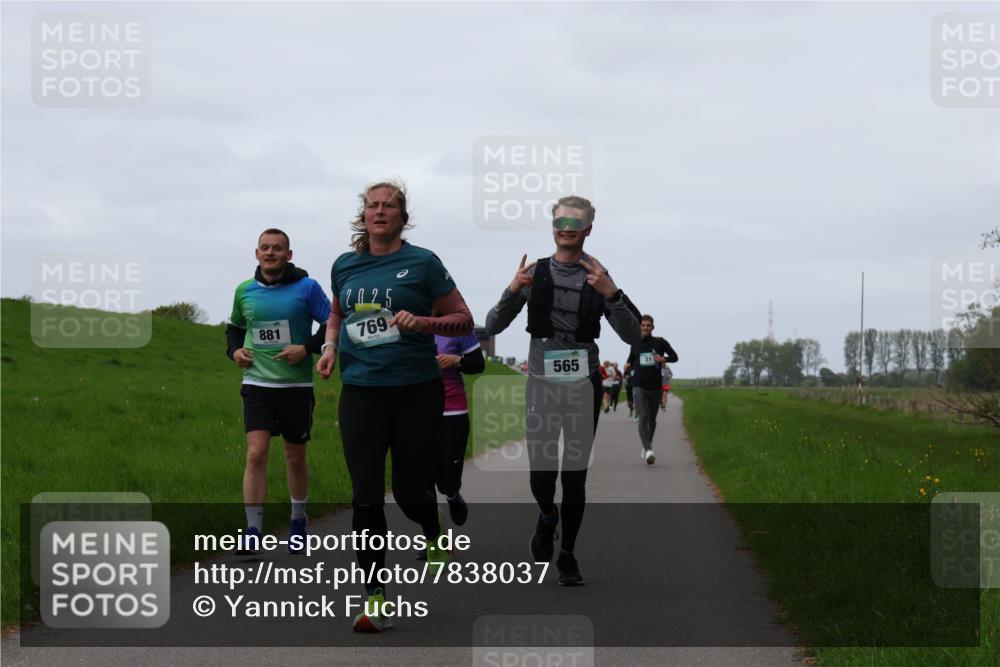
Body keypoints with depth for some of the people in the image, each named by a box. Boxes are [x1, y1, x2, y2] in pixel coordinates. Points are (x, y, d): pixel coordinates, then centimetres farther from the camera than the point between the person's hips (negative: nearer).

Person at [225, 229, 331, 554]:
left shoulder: (306, 288, -4)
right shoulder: (244, 291, 6)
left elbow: (332, 325, -1)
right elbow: (235, 327, 23)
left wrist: (307, 348, -14)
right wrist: (234, 350, 4)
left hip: (296, 384, -1)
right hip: (256, 383, 1)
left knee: (295, 457, 11)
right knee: (256, 453, -12)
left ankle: (298, 520, 32)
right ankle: (253, 533, -12)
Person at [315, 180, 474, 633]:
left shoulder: (422, 262, -3)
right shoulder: (345, 265, 9)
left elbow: (463, 320, 0)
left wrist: (422, 322, -17)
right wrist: (330, 347, 9)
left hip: (416, 391, -2)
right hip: (360, 391, 3)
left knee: (410, 490, 6)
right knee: (366, 495, -5)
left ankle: (433, 534, 43)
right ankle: (375, 597, 1)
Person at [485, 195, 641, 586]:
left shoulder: (600, 278, 1)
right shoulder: (534, 274, 3)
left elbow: (632, 336, -5)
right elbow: (492, 327, 2)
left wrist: (611, 294, -20)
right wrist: (512, 291, -16)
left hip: (583, 387, 0)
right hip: (541, 383, 0)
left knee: (575, 476, 3)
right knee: (541, 475, -4)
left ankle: (567, 554, 17)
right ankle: (547, 518, 30)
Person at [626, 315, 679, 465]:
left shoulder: (660, 342, 2)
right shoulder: (635, 344, 8)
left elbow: (674, 356, 5)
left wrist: (664, 358, -15)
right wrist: (628, 366, 1)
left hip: (655, 386, 1)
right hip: (639, 386, -1)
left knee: (652, 419, 14)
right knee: (643, 417, -18)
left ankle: (648, 445, 40)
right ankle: (648, 451, -30)